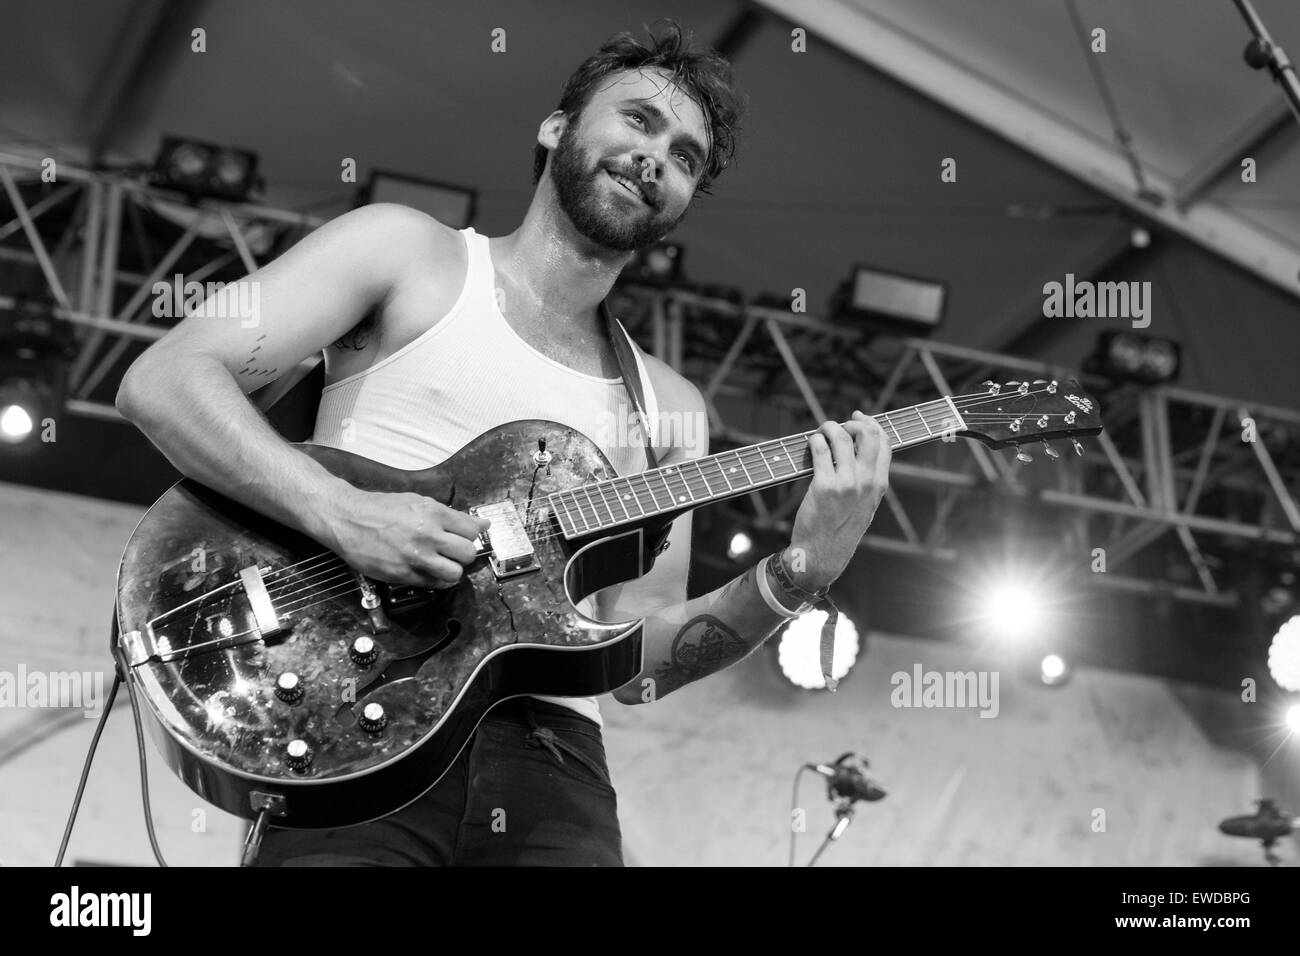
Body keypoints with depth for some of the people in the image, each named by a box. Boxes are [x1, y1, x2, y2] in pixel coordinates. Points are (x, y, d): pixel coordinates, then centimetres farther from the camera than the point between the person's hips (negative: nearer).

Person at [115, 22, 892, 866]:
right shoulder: (408, 251, 8)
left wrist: (799, 574, -2)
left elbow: (640, 659, 14)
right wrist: (342, 514, -15)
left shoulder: (669, 406, 19)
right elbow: (161, 382, -2)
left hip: (549, 747, 4)